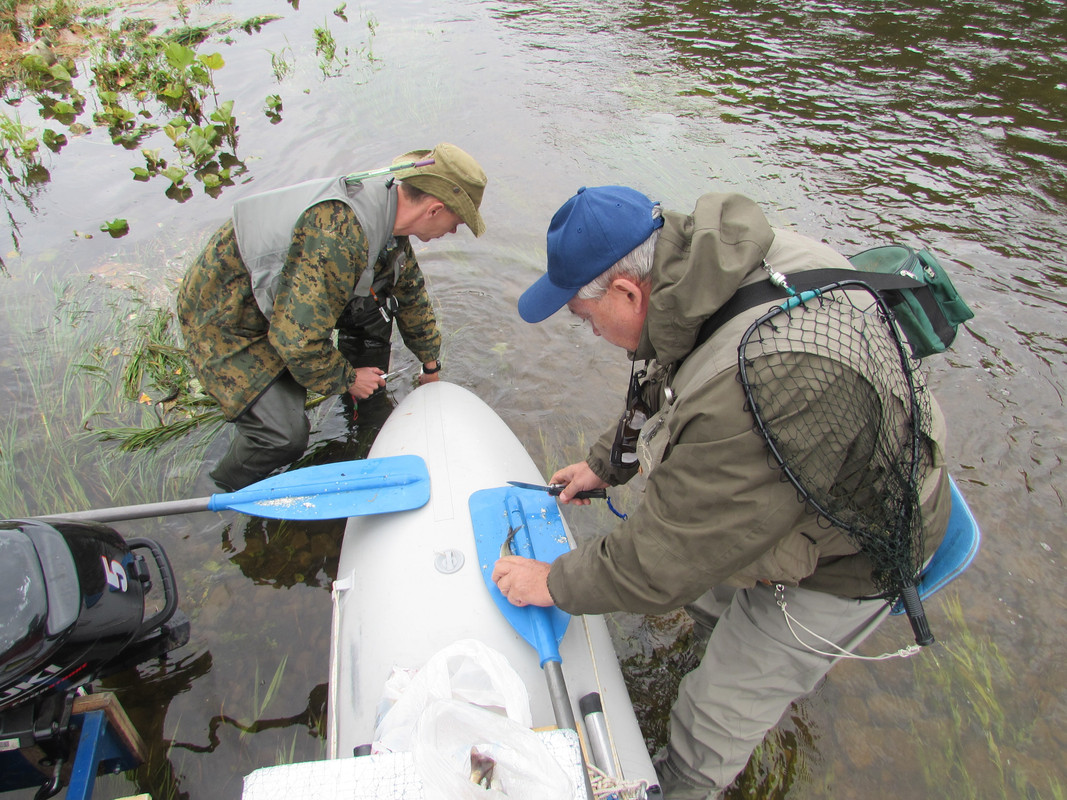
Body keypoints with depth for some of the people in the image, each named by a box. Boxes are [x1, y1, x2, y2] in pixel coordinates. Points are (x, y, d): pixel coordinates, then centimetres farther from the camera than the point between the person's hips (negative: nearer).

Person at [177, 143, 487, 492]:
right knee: (286, 436, -18)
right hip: (224, 322, -8)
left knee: (380, 297, 5)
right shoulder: (339, 236, -37)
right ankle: (230, 484, 15)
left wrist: (431, 365, 23)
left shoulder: (387, 210, -6)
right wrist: (346, 379, -14)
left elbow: (411, 291, 10)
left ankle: (371, 399, 25)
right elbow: (298, 341, -34)